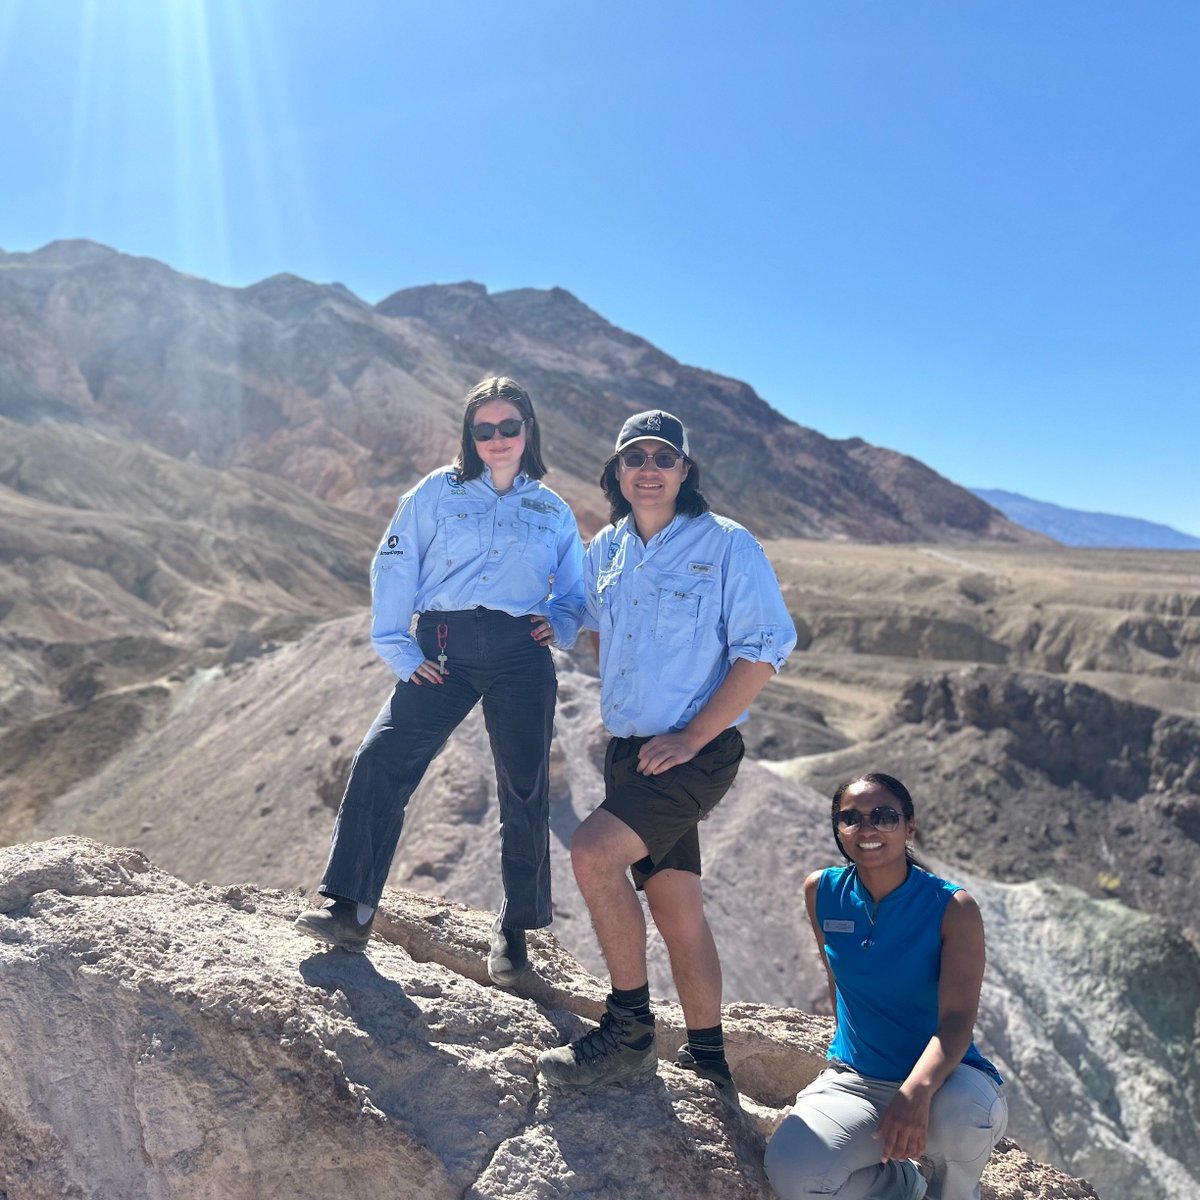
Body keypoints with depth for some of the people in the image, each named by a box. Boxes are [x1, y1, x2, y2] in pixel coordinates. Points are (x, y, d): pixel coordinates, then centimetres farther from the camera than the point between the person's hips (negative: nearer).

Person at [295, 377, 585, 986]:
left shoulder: (554, 513, 15)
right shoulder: (437, 492, 10)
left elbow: (574, 593, 22)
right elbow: (394, 568, 5)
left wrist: (560, 624, 0)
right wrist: (396, 649, -3)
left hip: (520, 657, 1)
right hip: (443, 652, -1)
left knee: (524, 792, 2)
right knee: (381, 758, -17)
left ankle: (514, 931, 18)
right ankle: (350, 907, -9)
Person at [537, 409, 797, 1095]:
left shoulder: (727, 545, -8)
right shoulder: (605, 551, 10)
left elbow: (765, 648, -14)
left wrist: (691, 736, -18)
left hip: (699, 751, -6)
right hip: (630, 750, 6)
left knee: (593, 851, -23)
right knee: (678, 911, 12)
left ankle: (630, 1035, -8)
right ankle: (710, 1062, 27)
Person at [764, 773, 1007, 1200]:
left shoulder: (953, 907, -14)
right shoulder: (822, 892, -3)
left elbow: (957, 1020, -24)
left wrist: (918, 1090, -41)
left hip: (939, 1077, -2)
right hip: (854, 1079, 2)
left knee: (963, 1115, -39)